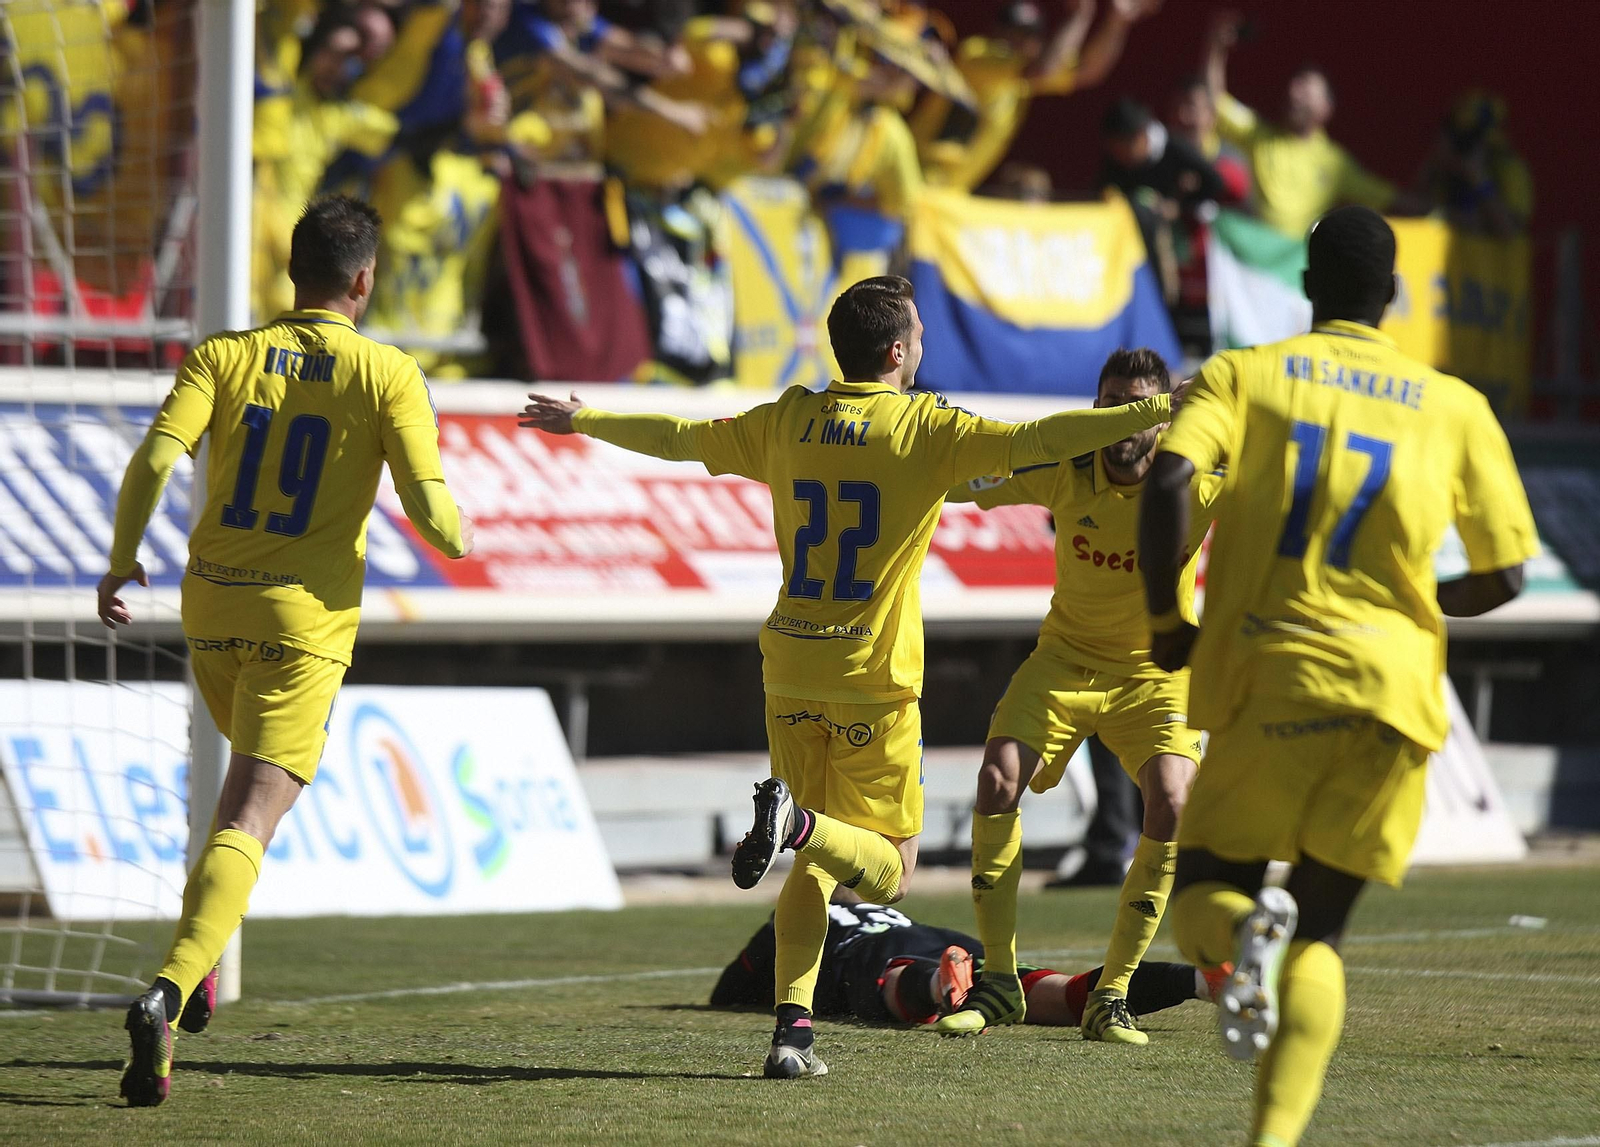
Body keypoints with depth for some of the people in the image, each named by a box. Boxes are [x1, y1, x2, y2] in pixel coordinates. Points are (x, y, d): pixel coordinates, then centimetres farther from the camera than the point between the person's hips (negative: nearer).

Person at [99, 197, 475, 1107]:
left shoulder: (223, 356, 4)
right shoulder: (388, 375, -3)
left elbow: (154, 460, -10)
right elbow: (429, 507, -9)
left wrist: (122, 562, -1)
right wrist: (462, 538, 13)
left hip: (213, 602, 4)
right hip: (307, 616, -4)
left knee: (259, 766, 33)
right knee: (250, 820, -10)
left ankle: (196, 961, 25)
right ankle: (169, 991, -31)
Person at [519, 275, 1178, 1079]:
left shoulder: (787, 422, 6)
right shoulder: (923, 427, -8)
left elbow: (678, 438, 17)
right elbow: (1034, 440, -17)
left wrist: (581, 421, 33)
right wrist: (1159, 412, -17)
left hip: (790, 670, 5)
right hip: (874, 680, -5)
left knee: (816, 863, 12)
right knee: (888, 870, 3)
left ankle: (792, 1027, -2)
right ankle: (797, 820, -26)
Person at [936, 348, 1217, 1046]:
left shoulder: (1195, 482, -16)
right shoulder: (1065, 474, -11)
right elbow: (962, 484, -4)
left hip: (1155, 672, -1)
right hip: (1066, 659, 1)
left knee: (1171, 809, -22)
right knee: (997, 782, -19)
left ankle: (1111, 996, -8)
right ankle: (1001, 985, -5)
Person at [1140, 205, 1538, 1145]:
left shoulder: (1243, 375, 6)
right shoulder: (1457, 407, 10)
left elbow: (1168, 480, -12)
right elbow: (1504, 578, 8)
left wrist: (1167, 620, 0)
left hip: (1272, 678, -1)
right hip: (1393, 688, 1)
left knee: (1205, 885, 14)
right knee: (1319, 937, 10)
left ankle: (1241, 938, -23)